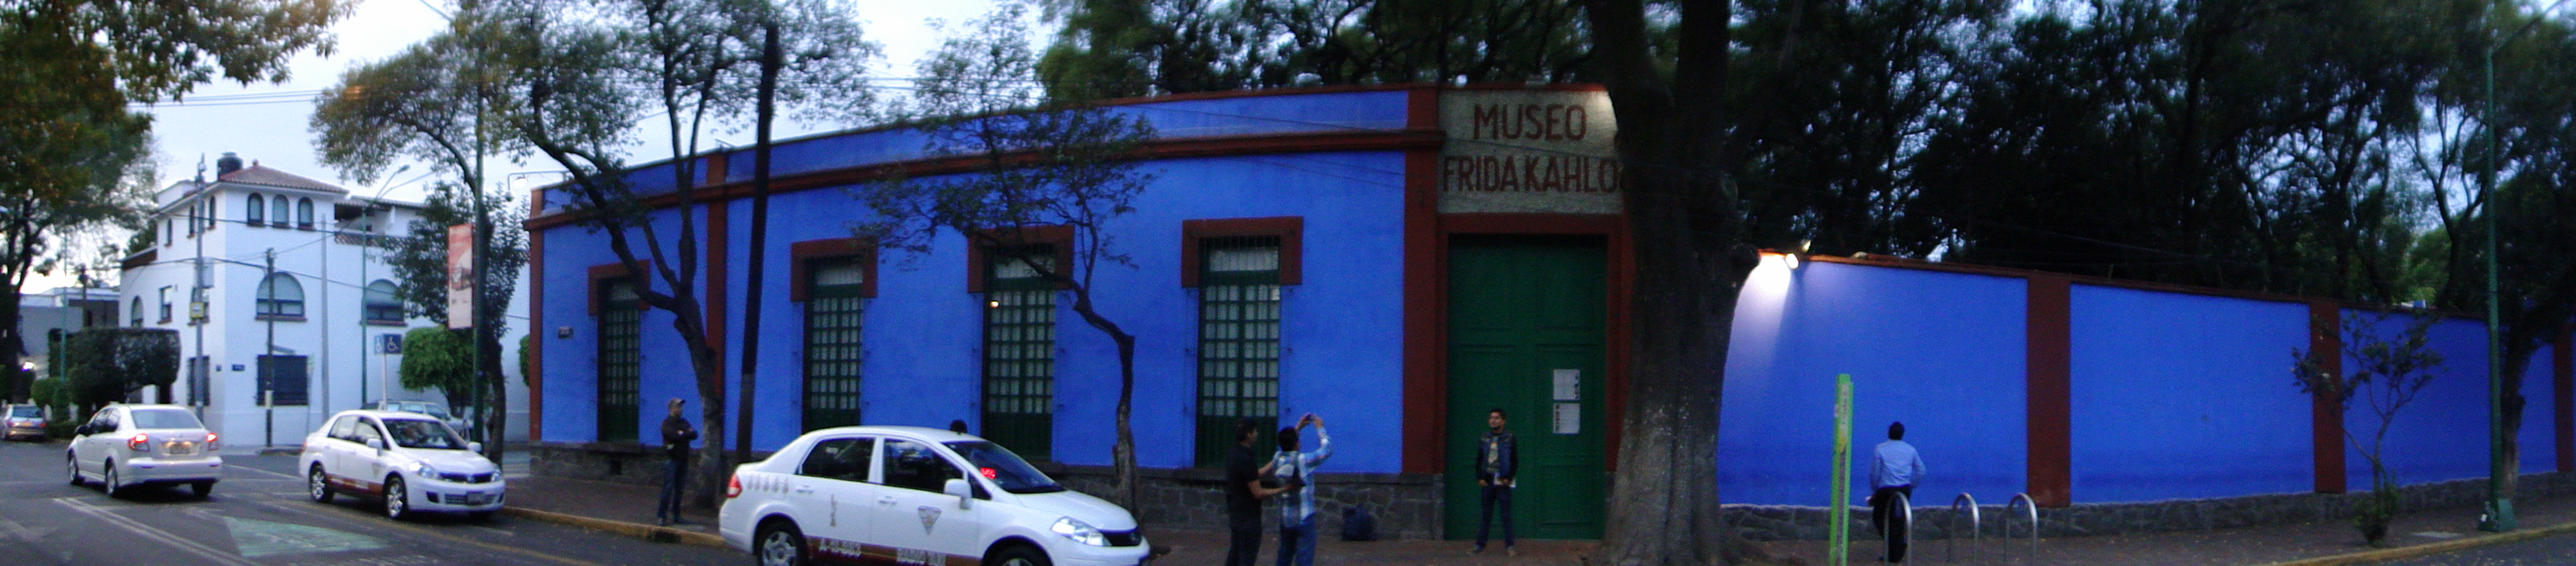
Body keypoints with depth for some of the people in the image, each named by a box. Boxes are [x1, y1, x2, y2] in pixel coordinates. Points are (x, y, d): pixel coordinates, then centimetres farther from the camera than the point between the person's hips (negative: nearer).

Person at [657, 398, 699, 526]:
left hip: (683, 459, 6)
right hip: (671, 459, -6)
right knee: (668, 488, -10)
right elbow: (675, 436, -19)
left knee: (679, 489, 8)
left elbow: (695, 435, 3)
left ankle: (676, 515, 14)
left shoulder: (684, 422, 17)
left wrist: (682, 434, -10)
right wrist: (688, 434, -6)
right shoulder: (667, 423, -3)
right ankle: (661, 516, -9)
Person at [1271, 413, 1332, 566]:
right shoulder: (1303, 460, -19)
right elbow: (1327, 450, -8)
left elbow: (1286, 446, 21)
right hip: (1304, 519, -6)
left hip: (1285, 519, 6)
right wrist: (1320, 428, 4)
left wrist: (1297, 428, 23)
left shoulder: (1278, 459, -3)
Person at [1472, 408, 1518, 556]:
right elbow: (1479, 460, 12)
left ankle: (1509, 546, 3)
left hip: (1503, 482, -3)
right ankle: (1480, 546, 9)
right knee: (1486, 515, 7)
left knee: (1507, 515, -1)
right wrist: (1480, 478, 2)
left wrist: (1508, 478, -9)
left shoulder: (1509, 438, 0)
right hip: (1488, 481, 3)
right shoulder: (1485, 438, 10)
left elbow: (1515, 461, -1)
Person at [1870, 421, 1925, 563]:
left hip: (1886, 490, -4)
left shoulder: (1881, 449, -4)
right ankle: (1896, 555, 12)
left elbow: (1874, 473, -5)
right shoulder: (1910, 449, 7)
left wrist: (1874, 491, 7)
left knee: (1879, 518, 11)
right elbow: (1921, 471, 9)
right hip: (1905, 490, 4)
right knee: (1900, 521, 12)